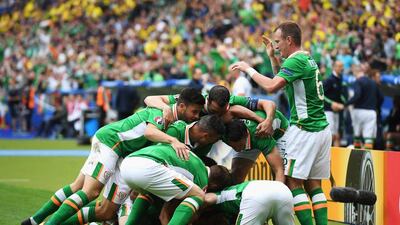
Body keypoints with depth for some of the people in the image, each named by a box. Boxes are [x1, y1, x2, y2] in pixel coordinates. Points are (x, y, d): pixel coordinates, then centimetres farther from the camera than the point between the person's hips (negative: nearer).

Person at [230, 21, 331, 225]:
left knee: (293, 182, -7)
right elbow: (283, 82, 29)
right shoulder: (308, 59, 17)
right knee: (313, 184, 9)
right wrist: (272, 57, 21)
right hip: (322, 129, 9)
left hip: (305, 130, -9)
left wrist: (248, 69, -9)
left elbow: (271, 86, -22)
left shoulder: (296, 61, -12)